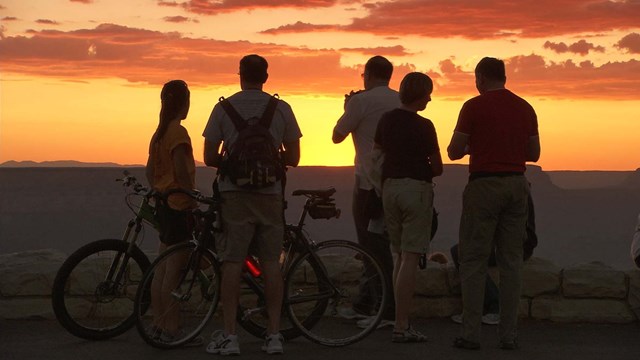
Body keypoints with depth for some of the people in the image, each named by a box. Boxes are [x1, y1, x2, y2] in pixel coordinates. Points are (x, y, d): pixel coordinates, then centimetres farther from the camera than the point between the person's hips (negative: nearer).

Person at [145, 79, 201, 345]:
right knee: (173, 271, -7)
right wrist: (193, 198, -14)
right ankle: (171, 328, -4)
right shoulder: (178, 132, -14)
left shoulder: (159, 132, 13)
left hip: (163, 202, 9)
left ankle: (158, 323, 17)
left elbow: (149, 169, 18)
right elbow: (181, 171, -21)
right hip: (179, 205, -9)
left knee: (162, 268, 12)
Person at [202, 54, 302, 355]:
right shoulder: (282, 109, 3)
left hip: (235, 192, -1)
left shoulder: (224, 108, 0)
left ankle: (229, 335, -3)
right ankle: (274, 334, 6)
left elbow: (209, 157, 0)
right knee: (271, 262, 5)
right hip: (270, 193, 2)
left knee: (232, 262, -1)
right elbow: (293, 158, 5)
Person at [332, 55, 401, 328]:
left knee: (375, 245, -4)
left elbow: (337, 136, -2)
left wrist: (347, 108, 16)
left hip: (370, 181, -7)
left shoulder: (361, 101, -10)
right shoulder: (402, 102, 9)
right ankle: (363, 304, 24)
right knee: (374, 243, 16)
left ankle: (388, 311, -6)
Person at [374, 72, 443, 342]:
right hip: (416, 188, -7)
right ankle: (401, 327, -8)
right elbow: (437, 168, -5)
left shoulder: (386, 120, 8)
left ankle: (402, 321, 14)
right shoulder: (423, 126, -10)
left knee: (400, 257, 14)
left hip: (390, 186, 7)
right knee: (410, 259, -6)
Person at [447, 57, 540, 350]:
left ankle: (471, 334, -2)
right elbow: (534, 153, 12)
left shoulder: (474, 106, -7)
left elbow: (454, 152, -6)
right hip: (517, 185, 5)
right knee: (511, 260, 7)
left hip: (484, 185, -4)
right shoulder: (525, 108, 8)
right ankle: (508, 334, 7)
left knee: (473, 260, 1)